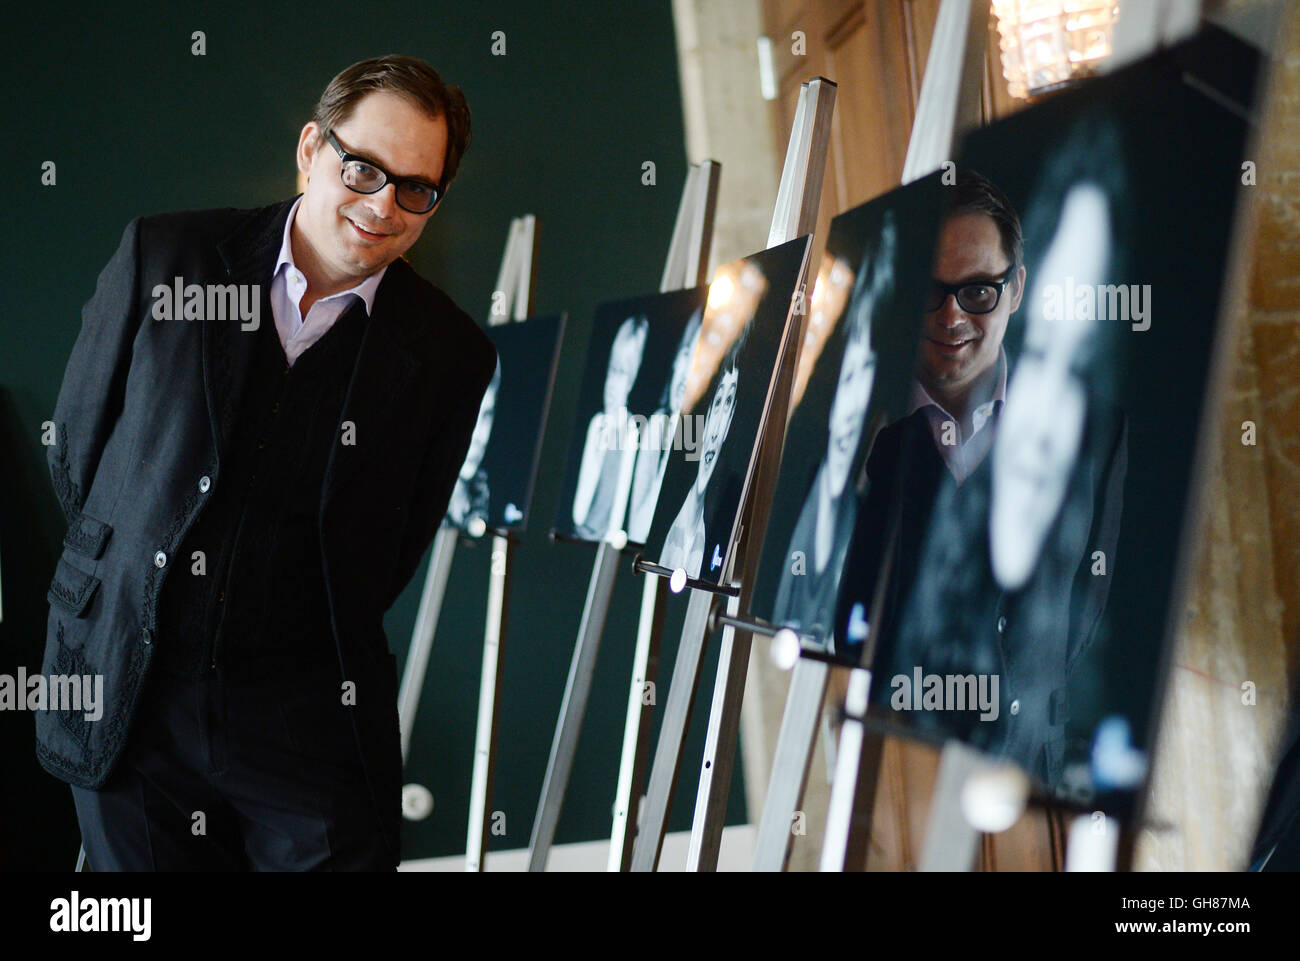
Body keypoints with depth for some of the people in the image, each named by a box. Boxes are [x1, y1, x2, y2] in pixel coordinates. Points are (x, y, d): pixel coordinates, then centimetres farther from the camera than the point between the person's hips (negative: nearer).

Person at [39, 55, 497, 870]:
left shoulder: (451, 356, -3)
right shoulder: (162, 256, -3)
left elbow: (401, 541, 6)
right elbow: (76, 450, 7)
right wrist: (136, 575, 10)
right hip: (125, 709, 1)